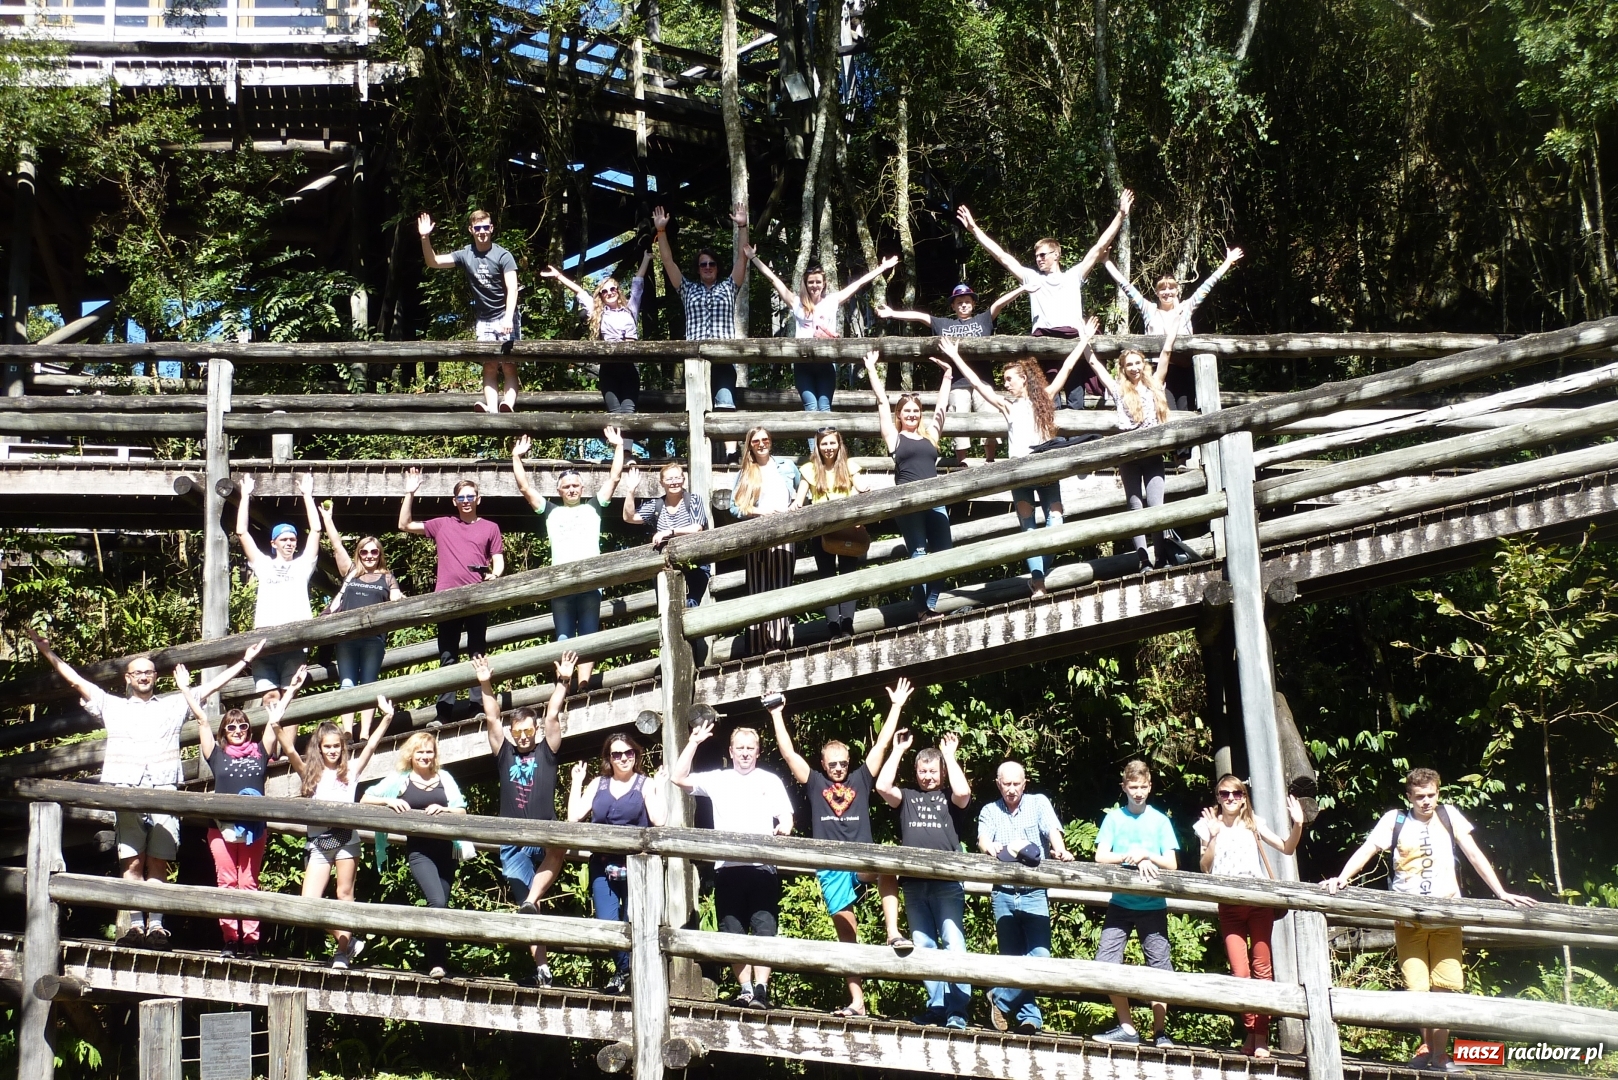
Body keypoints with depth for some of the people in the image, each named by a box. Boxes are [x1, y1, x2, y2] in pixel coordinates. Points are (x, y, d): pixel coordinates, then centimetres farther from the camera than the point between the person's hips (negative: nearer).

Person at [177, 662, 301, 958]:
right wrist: (185, 690, 14)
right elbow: (202, 720, 13)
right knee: (227, 881, -3)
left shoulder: (259, 753, 13)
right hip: (221, 825, 0)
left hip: (254, 826, 0)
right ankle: (229, 938, -3)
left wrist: (292, 688, 15)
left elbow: (275, 720, 14)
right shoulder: (217, 754, 11)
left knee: (249, 883, 0)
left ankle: (250, 939, -2)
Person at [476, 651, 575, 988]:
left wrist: (563, 682, -2)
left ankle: (531, 901, -29)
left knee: (559, 847, -38)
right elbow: (491, 719, 7)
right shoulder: (504, 754, 15)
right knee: (527, 908, -1)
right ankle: (542, 968, 1)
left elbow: (553, 716, 4)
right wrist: (485, 685, 0)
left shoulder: (546, 752, 11)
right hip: (512, 844, 2)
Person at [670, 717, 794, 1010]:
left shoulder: (771, 781, 14)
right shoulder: (718, 779, 15)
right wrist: (694, 742, 2)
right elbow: (678, 778, 6)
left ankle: (761, 988, -14)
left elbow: (786, 817, 10)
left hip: (762, 866, -2)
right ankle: (745, 989, 3)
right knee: (733, 931, 0)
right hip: (727, 867, 2)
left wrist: (783, 829, -13)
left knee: (763, 928, -11)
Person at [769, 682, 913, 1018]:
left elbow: (882, 744, 13)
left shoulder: (861, 778, 14)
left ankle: (894, 933, -39)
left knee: (886, 868, -37)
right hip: (830, 867, 1)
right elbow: (788, 752, 9)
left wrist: (896, 706, 11)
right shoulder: (814, 782, 13)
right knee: (846, 933, 0)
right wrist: (777, 715, 7)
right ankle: (857, 1002, -1)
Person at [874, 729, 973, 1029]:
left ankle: (958, 1010, -13)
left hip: (948, 883, -3)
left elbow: (963, 792, -10)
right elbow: (882, 786, 1)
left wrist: (950, 756, 1)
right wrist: (898, 750, 6)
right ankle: (936, 1005, 7)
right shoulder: (907, 797, 18)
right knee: (923, 946, 2)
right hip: (914, 883, 3)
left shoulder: (950, 799, 13)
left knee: (953, 942, -11)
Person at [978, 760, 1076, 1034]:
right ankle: (1028, 1015, 11)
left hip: (1034, 893, -1)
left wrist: (1059, 850, -33)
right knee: (1013, 958, 3)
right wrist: (991, 847, -32)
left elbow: (1053, 831, -10)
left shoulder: (1039, 803, 7)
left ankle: (1001, 999, 3)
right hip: (1003, 893, 1)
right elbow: (983, 840, -6)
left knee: (1039, 955, -13)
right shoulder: (989, 811, 10)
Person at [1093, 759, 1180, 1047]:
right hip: (1120, 903, 1)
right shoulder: (1113, 818, 7)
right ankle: (1127, 1028, 2)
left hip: (1153, 905, -1)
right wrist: (1133, 858, -16)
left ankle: (1160, 1030, 6)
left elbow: (1171, 863, 1)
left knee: (1159, 966, -4)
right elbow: (1101, 857, -2)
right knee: (1105, 962, -8)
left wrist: (1145, 854, -16)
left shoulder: (1160, 820, 7)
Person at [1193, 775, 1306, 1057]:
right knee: (1240, 972, -6)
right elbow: (1205, 868, -2)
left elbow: (1286, 848, 4)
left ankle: (1261, 1034, -1)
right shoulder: (1209, 826, 7)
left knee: (1261, 967, -5)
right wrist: (1214, 837, -14)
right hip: (1229, 905, 0)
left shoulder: (1253, 824, 10)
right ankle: (1250, 1030, 7)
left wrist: (1297, 826, -13)